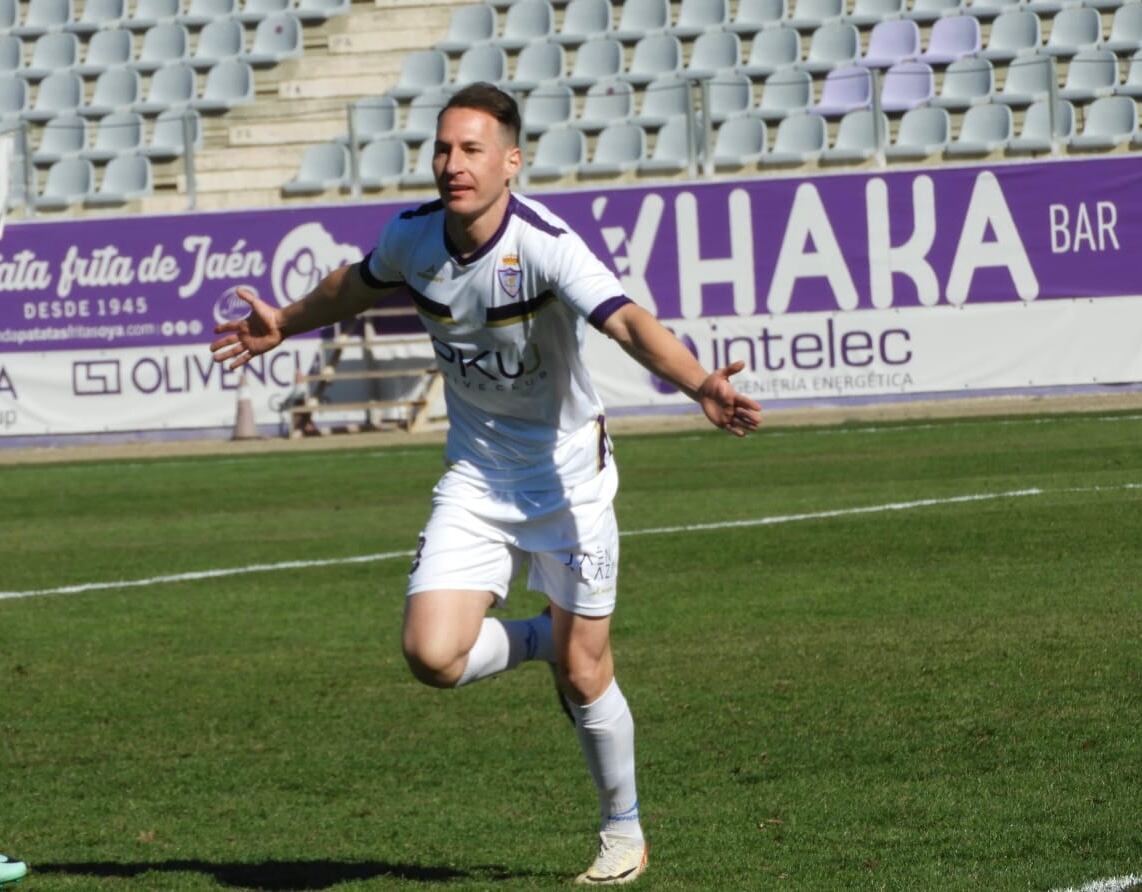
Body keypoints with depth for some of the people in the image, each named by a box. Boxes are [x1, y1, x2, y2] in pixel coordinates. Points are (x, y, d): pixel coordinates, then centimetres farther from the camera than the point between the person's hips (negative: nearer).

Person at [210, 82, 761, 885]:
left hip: (566, 478, -4)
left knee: (582, 673, 1)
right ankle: (542, 638, 20)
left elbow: (629, 322, -40)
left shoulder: (544, 243, -25)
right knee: (433, 654, -13)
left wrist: (701, 385, -58)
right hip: (476, 479, 4)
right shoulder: (413, 237, -8)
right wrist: (285, 325, 32)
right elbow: (362, 283, 18)